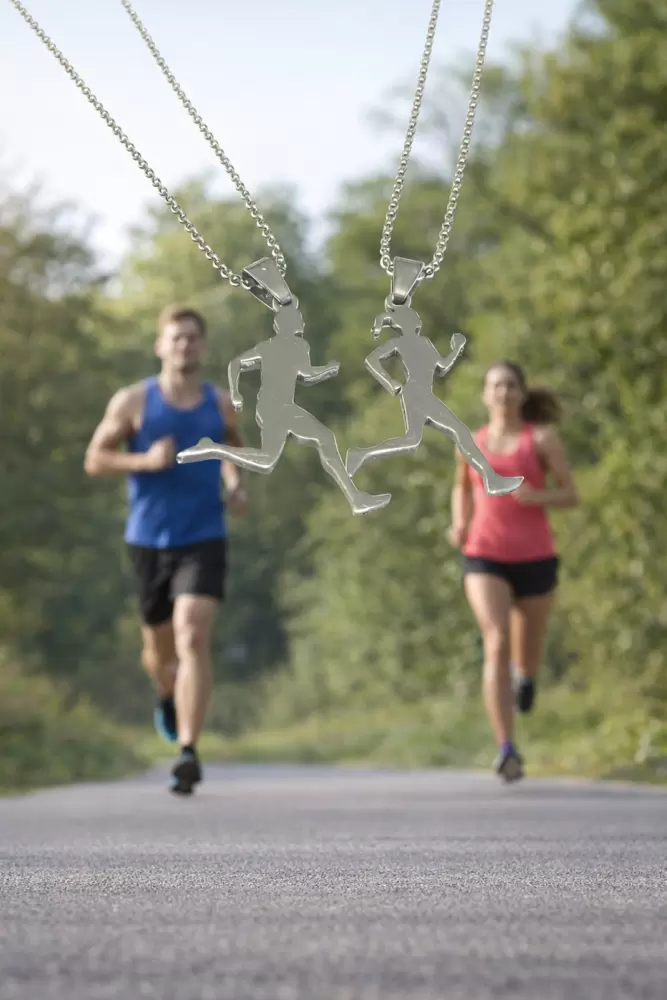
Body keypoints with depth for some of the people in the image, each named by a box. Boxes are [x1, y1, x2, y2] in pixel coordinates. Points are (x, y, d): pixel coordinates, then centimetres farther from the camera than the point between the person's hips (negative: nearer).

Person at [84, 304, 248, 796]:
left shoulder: (220, 403, 4)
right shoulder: (133, 401, -3)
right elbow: (95, 460, 0)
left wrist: (236, 485, 4)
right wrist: (146, 461, -17)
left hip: (204, 539, -1)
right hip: (149, 539, 1)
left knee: (193, 638, -19)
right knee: (160, 645, 15)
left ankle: (188, 752, -22)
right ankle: (168, 697, 51)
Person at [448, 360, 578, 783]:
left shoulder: (543, 437, 0)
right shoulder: (471, 443, 9)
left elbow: (572, 496, -1)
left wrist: (537, 497, -22)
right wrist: (460, 526, 7)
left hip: (535, 559, 0)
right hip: (485, 560, 0)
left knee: (525, 655, 15)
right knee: (496, 645, -22)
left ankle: (527, 674, 56)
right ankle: (507, 750, -26)